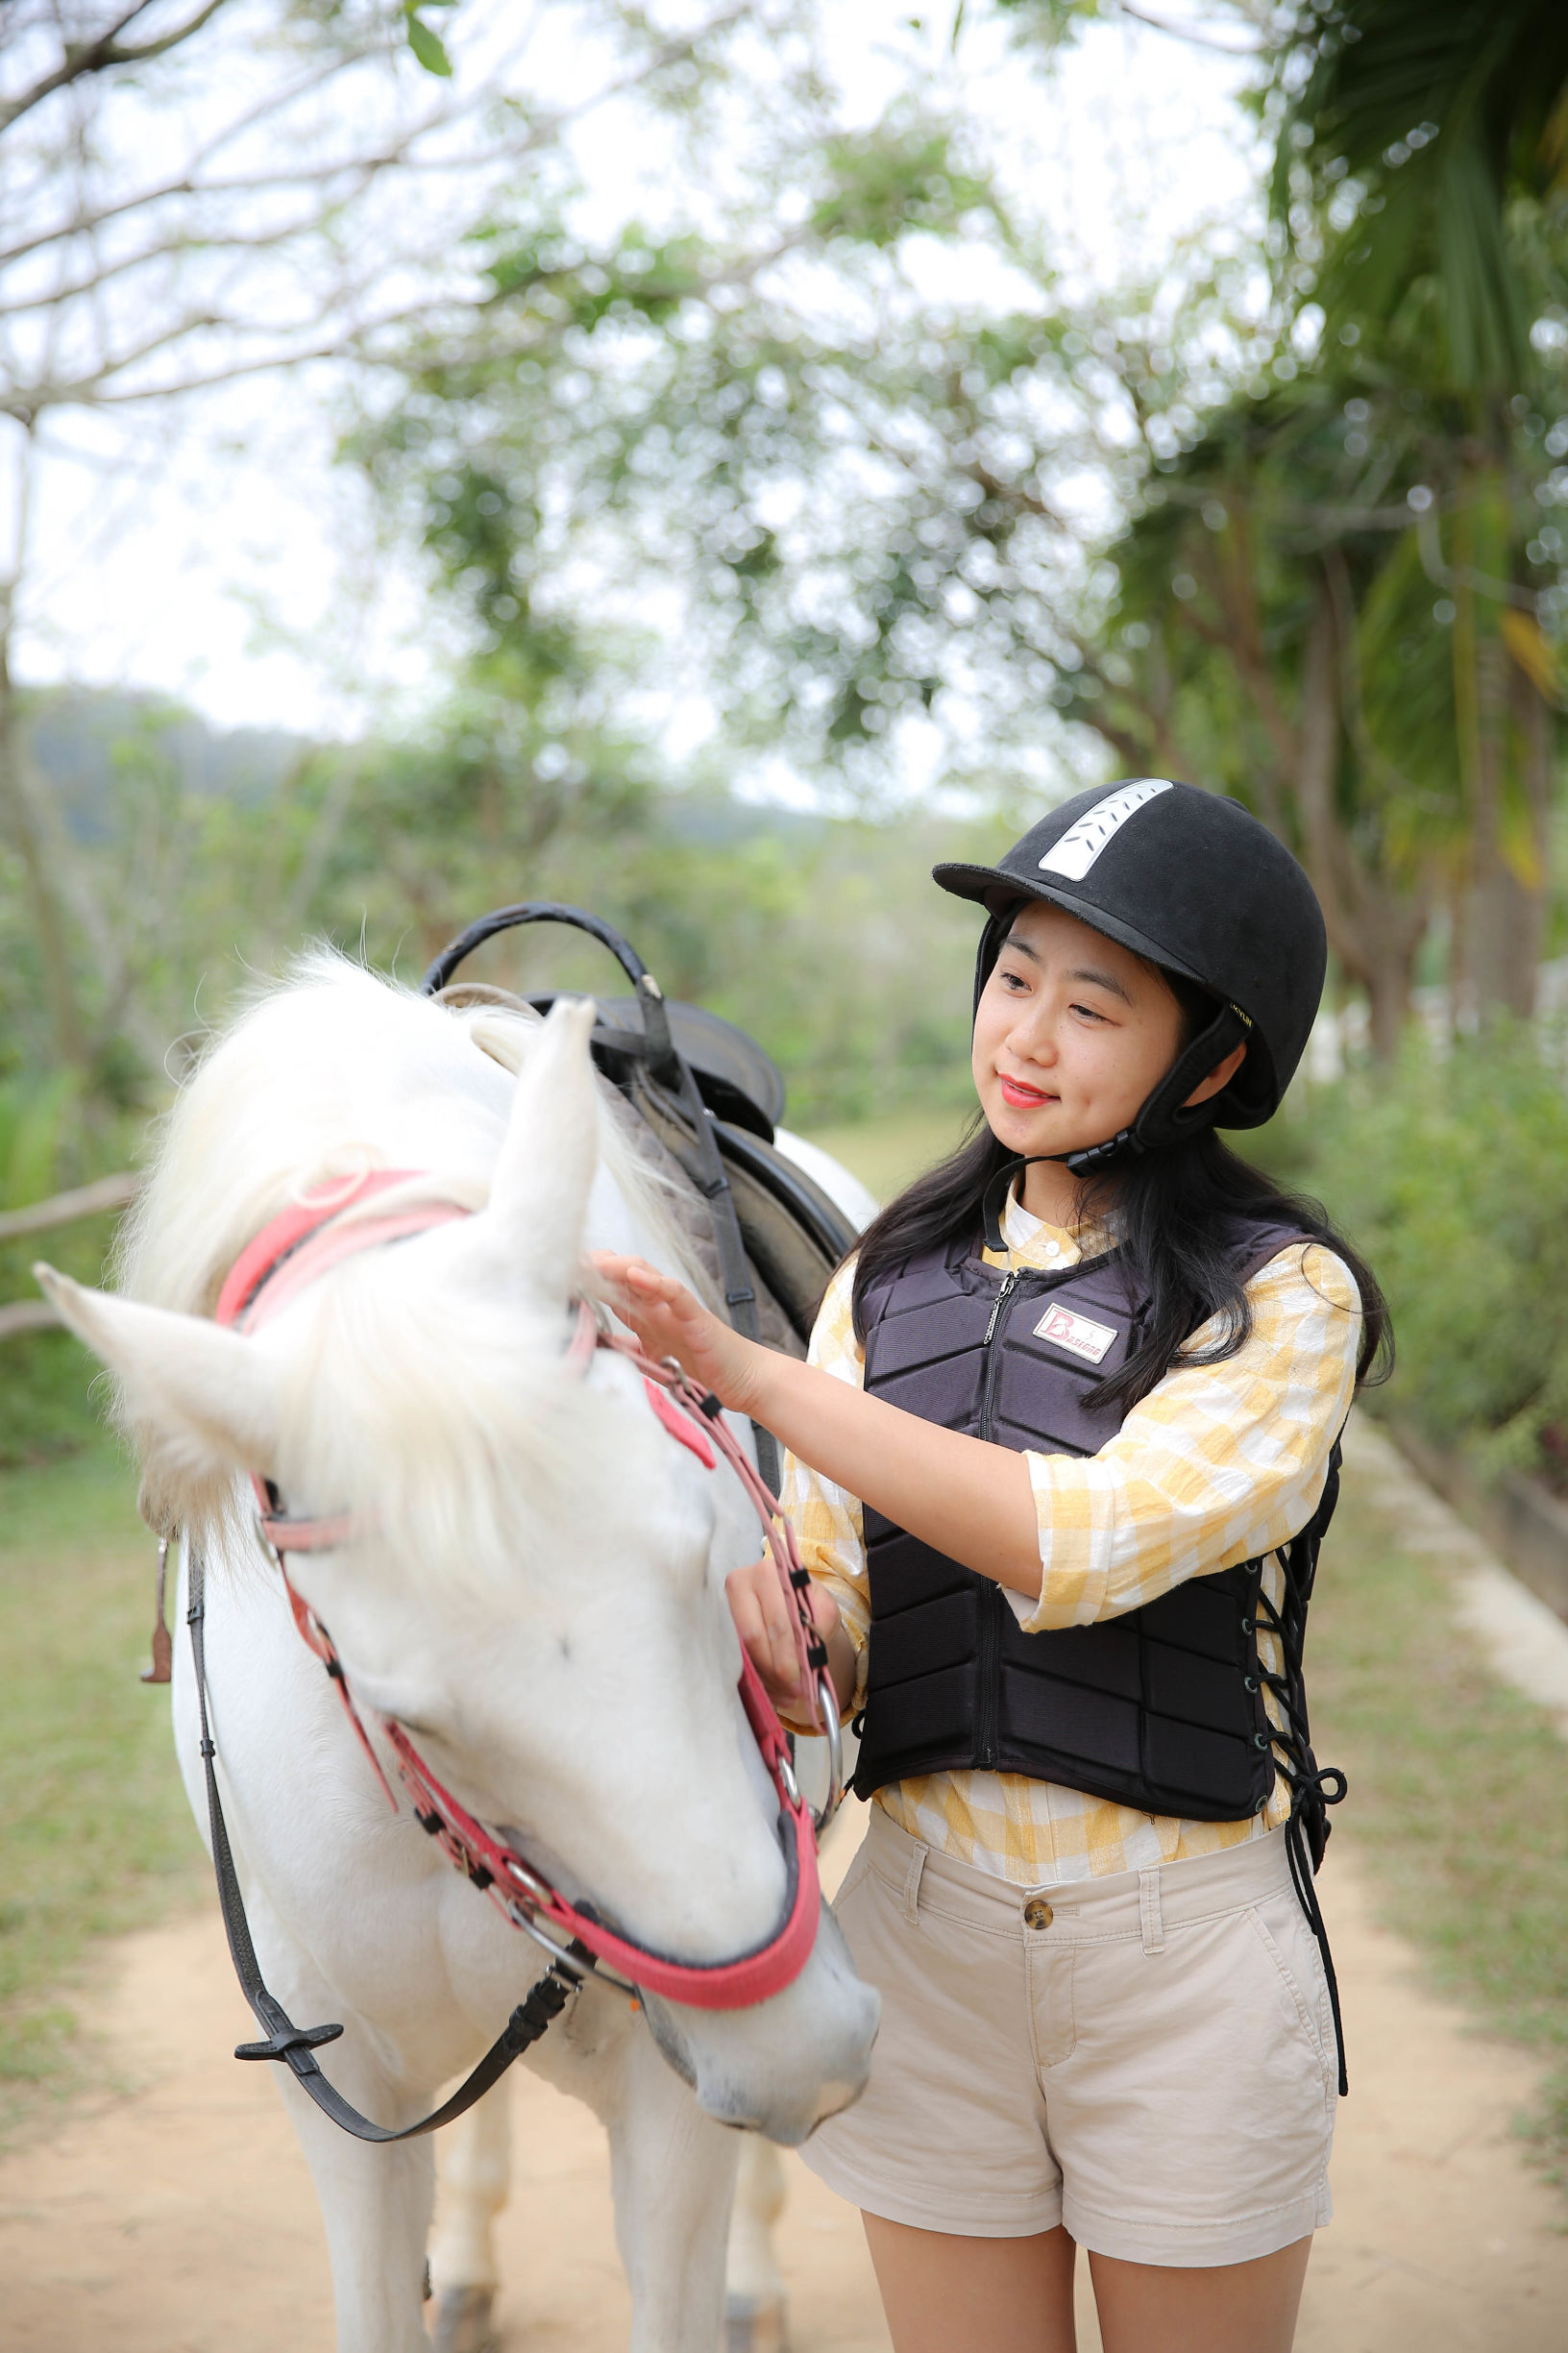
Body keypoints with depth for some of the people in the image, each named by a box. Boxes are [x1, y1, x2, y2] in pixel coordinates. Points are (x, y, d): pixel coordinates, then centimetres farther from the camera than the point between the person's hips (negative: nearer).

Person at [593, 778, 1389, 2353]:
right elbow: (830, 1622, 2)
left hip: (1188, 1937, -3)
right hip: (925, 1925, 3)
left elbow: (1086, 1541, -22)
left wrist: (751, 1375, -22)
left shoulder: (1283, 1294, -8)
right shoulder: (889, 1280, 6)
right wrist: (765, 1612, -23)